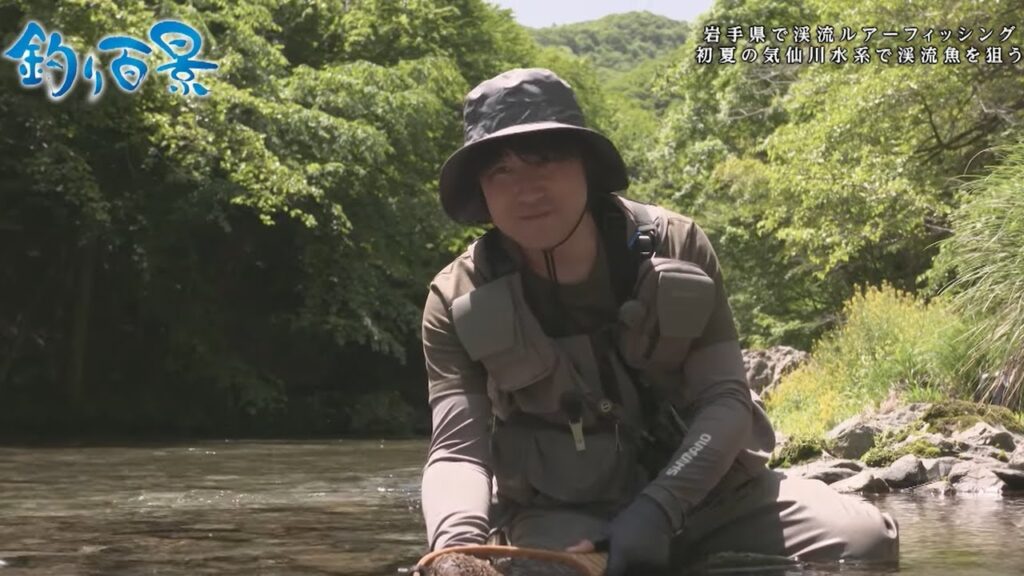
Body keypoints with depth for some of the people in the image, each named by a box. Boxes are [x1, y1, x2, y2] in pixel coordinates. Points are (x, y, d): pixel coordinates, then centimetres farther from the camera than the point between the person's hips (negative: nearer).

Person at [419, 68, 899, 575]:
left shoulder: (677, 248, -8)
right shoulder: (459, 301, -10)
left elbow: (726, 402, -12)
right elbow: (456, 450, -19)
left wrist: (658, 507, -30)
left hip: (704, 491, 2)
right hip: (562, 514, -2)